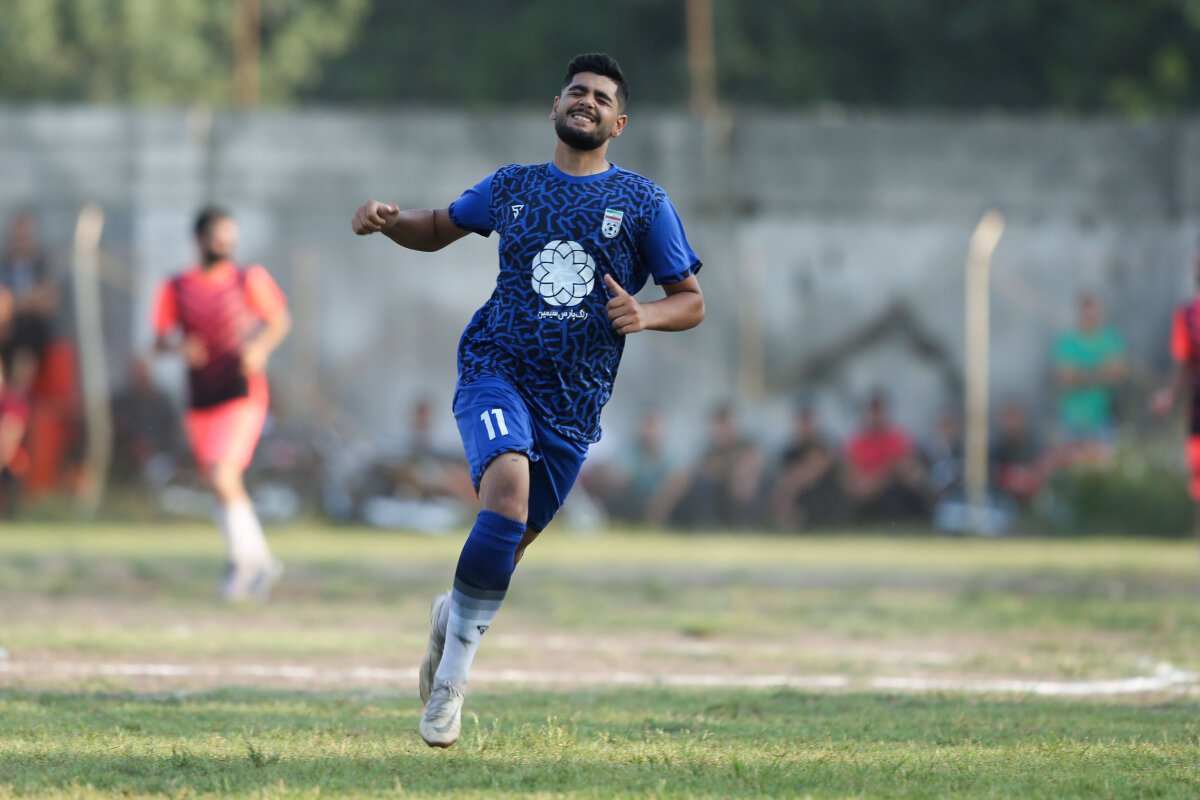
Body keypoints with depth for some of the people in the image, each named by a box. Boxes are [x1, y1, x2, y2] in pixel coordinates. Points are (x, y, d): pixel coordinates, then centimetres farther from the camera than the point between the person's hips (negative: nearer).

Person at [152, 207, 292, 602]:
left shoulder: (250, 280, 0)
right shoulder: (176, 288, 5)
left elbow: (279, 320, 8)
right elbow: (162, 338, 6)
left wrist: (260, 348, -11)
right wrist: (179, 346, -16)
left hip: (243, 394, -4)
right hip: (201, 400, 4)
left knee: (223, 476, -19)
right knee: (222, 484, 10)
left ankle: (243, 558, -4)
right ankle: (260, 562, 26)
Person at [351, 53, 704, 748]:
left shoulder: (644, 202, 6)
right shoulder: (513, 187, 11)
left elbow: (692, 302, 8)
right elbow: (439, 229, 25)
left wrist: (645, 316, -13)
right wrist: (388, 221, 4)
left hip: (575, 399, 1)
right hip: (496, 370, -1)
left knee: (509, 544, 5)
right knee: (510, 485, -28)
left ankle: (453, 615, 40)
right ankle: (452, 673, -22)